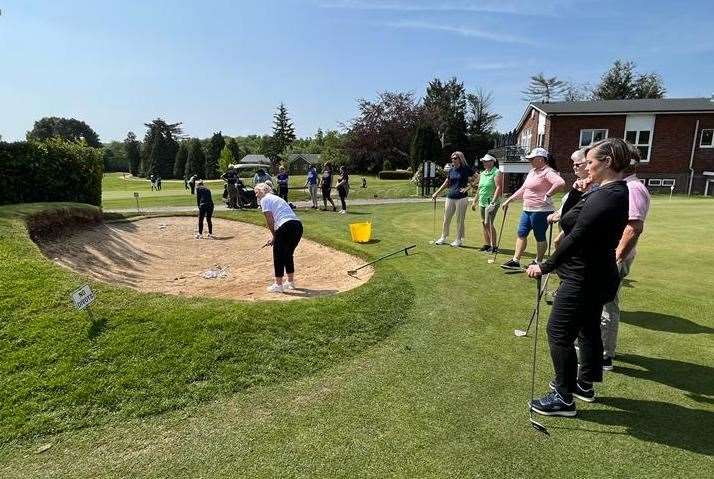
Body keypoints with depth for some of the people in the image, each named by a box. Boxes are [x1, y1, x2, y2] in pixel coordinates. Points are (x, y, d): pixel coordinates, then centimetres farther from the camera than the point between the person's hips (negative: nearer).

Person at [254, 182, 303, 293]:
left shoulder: (265, 200, 4)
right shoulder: (277, 198, 29)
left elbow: (270, 221, -4)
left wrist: (274, 236, 6)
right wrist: (275, 237, 25)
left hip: (287, 226, -8)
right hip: (298, 225, 8)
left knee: (278, 256, 6)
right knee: (288, 254, 21)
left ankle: (278, 285, 11)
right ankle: (291, 282, 31)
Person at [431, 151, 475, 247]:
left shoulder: (466, 169, -4)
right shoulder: (451, 170, 11)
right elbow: (446, 183, 19)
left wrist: (467, 188, -11)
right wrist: (436, 193, 17)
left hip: (461, 198, -5)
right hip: (450, 197, 5)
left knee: (460, 220, 2)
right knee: (446, 219, 10)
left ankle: (459, 240, 12)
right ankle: (444, 237, 23)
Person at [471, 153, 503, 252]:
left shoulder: (496, 173, -7)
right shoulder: (482, 174, 16)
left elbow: (498, 188, -16)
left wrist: (493, 201, -23)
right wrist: (475, 201, 20)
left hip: (491, 202, -8)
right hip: (482, 202, 8)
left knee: (488, 223, -12)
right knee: (484, 223, 9)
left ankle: (494, 246, -5)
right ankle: (486, 244, 18)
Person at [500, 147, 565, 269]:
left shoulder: (547, 172, -14)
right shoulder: (532, 171, 15)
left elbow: (560, 183, -31)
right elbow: (523, 189, 21)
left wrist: (547, 195, -22)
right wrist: (509, 200, 20)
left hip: (540, 210, -9)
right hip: (527, 209, 9)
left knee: (540, 237, 4)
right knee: (521, 234, 9)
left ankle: (538, 262, 16)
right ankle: (515, 261, 14)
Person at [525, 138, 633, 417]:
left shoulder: (606, 196, -24)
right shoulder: (614, 192, 10)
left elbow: (577, 237, -27)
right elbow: (569, 219, 14)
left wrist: (546, 267, -22)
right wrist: (576, 193, 4)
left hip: (585, 280, -11)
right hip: (596, 276, 11)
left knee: (559, 333, -1)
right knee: (588, 329, 22)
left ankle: (563, 398, 12)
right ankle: (585, 385, 41)